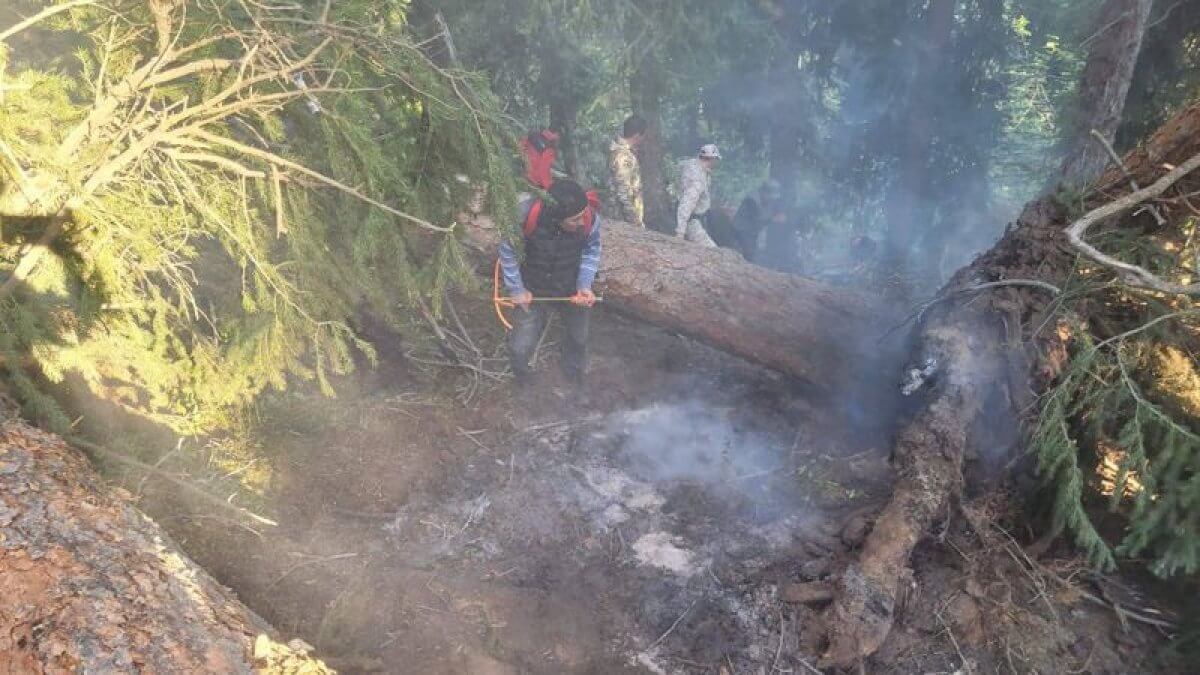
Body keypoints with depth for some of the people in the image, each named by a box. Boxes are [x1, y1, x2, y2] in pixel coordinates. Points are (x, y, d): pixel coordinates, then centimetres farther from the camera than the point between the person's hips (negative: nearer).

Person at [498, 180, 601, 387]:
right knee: (520, 348, 2)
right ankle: (521, 374, 41)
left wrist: (584, 285, -16)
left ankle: (574, 369, 62)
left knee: (578, 337, 26)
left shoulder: (590, 218, -30)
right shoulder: (526, 215, -35)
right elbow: (508, 252, -15)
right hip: (533, 292, -2)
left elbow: (591, 251, -7)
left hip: (572, 291, 2)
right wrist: (516, 289, -10)